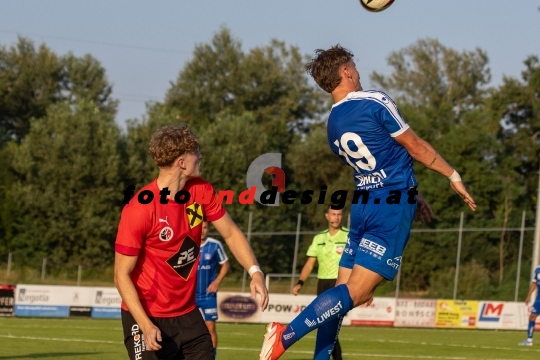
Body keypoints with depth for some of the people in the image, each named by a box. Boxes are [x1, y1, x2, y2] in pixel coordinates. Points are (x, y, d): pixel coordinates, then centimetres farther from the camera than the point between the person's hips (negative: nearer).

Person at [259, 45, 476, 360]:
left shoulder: (333, 124, 13)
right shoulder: (374, 102, -9)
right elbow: (416, 147, -4)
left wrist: (411, 196, 30)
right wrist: (453, 176, 7)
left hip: (363, 205, 7)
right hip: (393, 207, -7)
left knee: (343, 292, 8)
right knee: (354, 293, -11)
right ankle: (287, 334, -21)